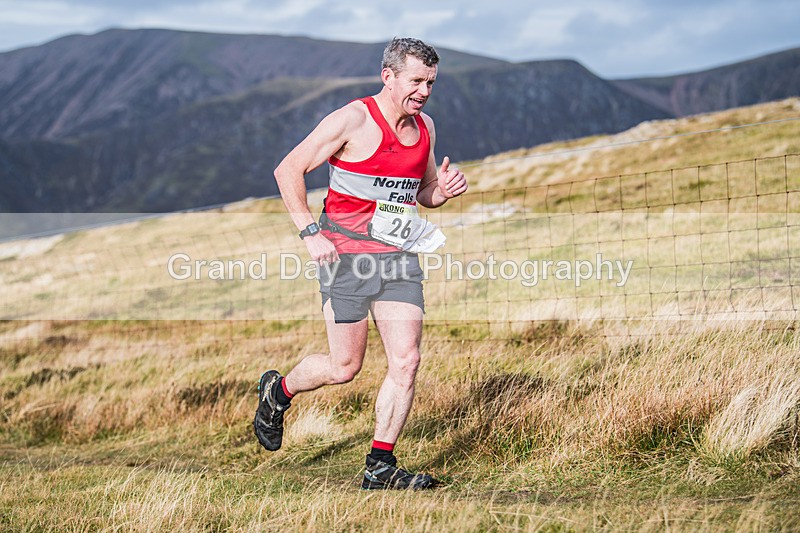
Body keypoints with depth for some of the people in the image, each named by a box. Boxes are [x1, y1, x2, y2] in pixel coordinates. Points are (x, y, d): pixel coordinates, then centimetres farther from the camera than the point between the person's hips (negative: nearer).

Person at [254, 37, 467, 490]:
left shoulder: (425, 127, 9)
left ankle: (381, 467, 4)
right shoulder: (353, 120, -11)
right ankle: (278, 392, 33)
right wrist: (311, 233, -16)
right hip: (346, 257, -5)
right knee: (344, 367, 2)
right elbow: (288, 170, -8)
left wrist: (444, 190, -1)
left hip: (399, 257, 6)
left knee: (406, 362, -5)